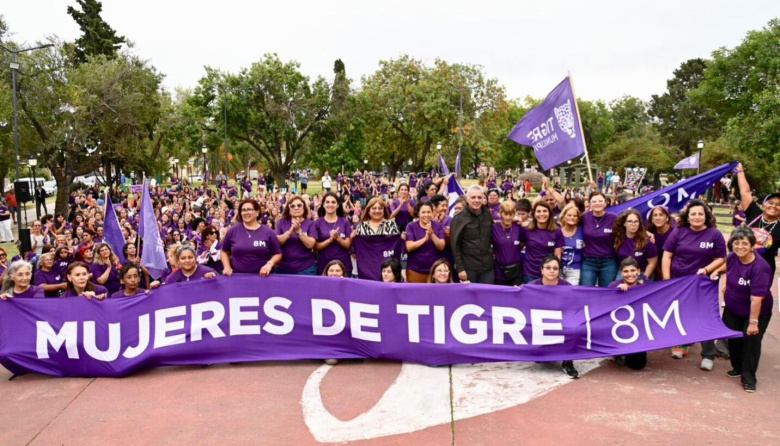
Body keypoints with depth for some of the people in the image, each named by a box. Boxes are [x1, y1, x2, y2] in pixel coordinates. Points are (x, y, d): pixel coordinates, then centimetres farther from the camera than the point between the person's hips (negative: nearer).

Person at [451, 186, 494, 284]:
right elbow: (455, 245, -8)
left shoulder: (488, 215, 7)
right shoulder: (459, 218, -5)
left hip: (487, 266, 4)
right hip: (468, 267, -3)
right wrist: (460, 268, -12)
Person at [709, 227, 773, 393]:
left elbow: (756, 298, -32)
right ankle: (737, 368, 38)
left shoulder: (760, 267, -32)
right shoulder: (733, 257, -12)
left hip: (756, 312, -6)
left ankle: (748, 379, 13)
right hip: (732, 309, 6)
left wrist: (753, 322, -31)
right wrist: (717, 271, -2)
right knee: (733, 339, 16)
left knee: (751, 341, -1)